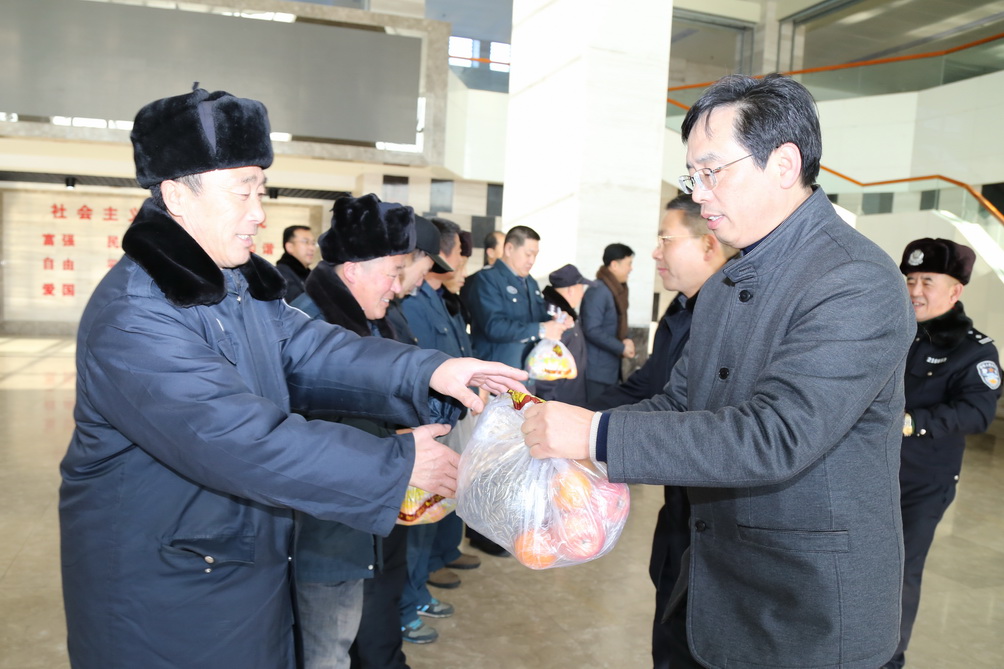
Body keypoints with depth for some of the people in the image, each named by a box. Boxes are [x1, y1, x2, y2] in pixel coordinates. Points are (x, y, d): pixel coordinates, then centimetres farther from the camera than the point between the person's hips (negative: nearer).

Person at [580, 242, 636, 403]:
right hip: (596, 370, -9)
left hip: (611, 368, 9)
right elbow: (592, 330, -21)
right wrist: (621, 348, -16)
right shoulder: (598, 291, -16)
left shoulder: (617, 290, 12)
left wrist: (627, 341, 0)